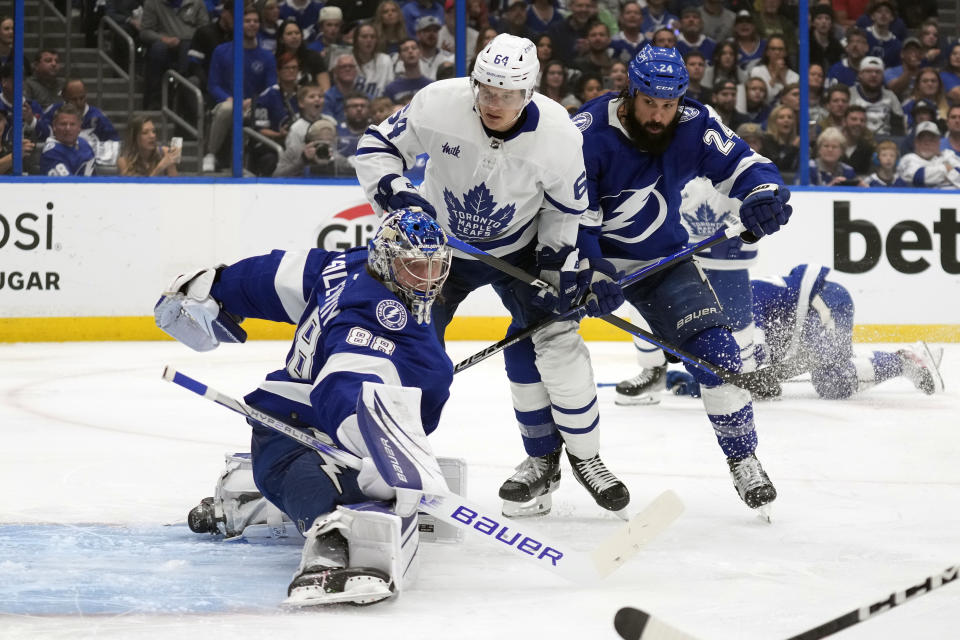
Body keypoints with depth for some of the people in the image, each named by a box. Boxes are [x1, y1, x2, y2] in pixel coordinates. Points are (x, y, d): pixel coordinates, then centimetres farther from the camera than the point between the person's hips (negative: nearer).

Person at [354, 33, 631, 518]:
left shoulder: (558, 135, -24)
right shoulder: (438, 104, -27)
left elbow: (565, 208, -8)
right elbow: (376, 147, -15)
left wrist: (554, 265, -13)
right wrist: (396, 194, -31)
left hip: (519, 246, -1)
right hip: (441, 241, 1)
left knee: (554, 342, -11)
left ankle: (583, 455, 8)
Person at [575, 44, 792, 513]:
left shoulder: (694, 128, -14)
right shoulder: (589, 134, -24)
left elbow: (744, 165, -10)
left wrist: (763, 194, -34)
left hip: (663, 258, 2)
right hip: (591, 255, -2)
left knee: (715, 350, -10)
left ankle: (743, 459, 7)